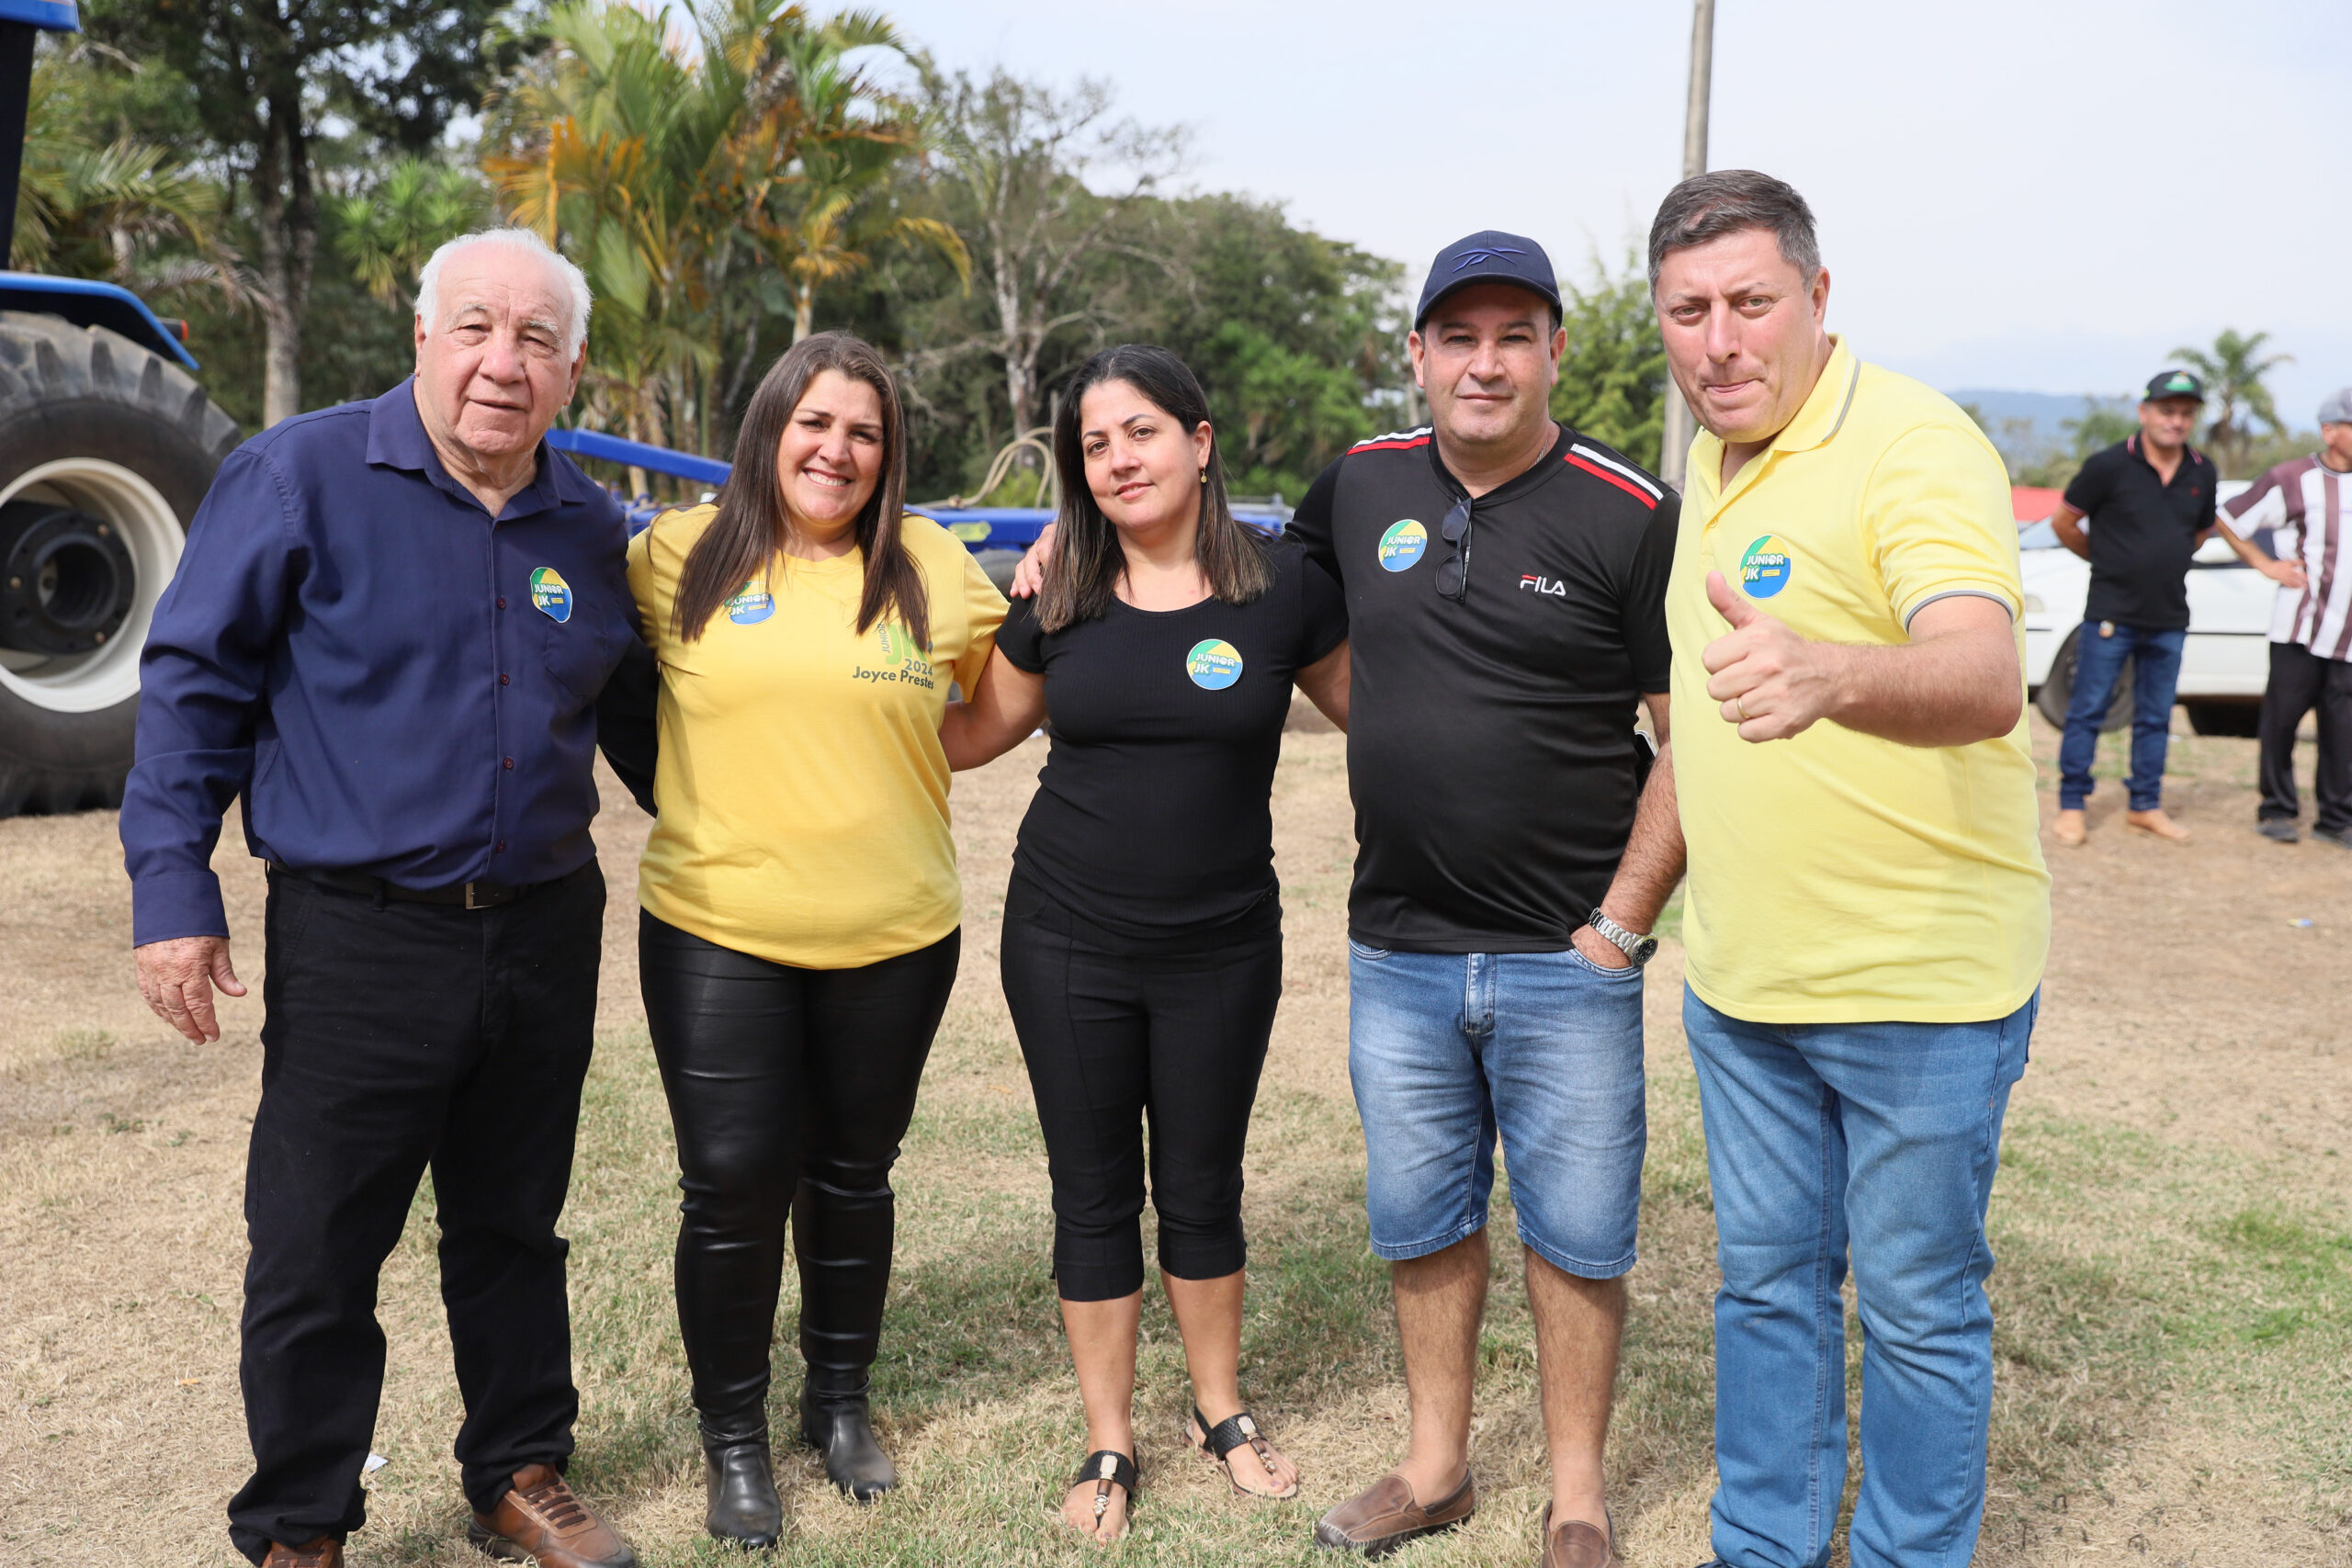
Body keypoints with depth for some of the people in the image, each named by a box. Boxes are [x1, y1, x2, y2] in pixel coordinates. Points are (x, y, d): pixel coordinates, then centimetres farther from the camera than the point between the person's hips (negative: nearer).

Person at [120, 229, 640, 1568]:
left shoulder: (592, 529, 5)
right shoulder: (301, 475, -8)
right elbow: (195, 681, -6)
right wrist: (175, 886, -10)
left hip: (544, 930, 4)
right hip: (360, 938, -4)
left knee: (514, 1232, 17)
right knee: (315, 1257, 5)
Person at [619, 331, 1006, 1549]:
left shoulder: (933, 567, 4)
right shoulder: (677, 556, 0)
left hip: (895, 935, 2)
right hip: (718, 933, -1)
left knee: (853, 1177, 16)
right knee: (731, 1187, 2)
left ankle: (841, 1400, 37)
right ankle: (732, 1436, 25)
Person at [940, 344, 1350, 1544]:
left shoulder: (1282, 586, -7)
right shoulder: (1059, 596, -2)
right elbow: (978, 728, 11)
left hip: (1222, 948, -1)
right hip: (1068, 946, 1)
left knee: (1202, 1187, 14)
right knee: (1094, 1195, 11)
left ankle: (1220, 1413, 37)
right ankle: (1108, 1448, 28)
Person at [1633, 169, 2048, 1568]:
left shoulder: (1916, 448, -17)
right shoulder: (1713, 465, 8)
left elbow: (1986, 683, -36)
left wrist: (1826, 675, -57)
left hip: (1921, 985, -7)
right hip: (1739, 978, 7)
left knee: (1919, 1307, 8)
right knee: (1767, 1281, 18)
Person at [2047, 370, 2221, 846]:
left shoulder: (2202, 473, 4)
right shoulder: (2109, 466, -11)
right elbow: (2062, 522, -2)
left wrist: (2167, 562, 12)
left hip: (2169, 618, 5)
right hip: (2110, 613, -5)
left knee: (2155, 718, 11)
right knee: (2087, 712, -1)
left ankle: (2146, 806, 21)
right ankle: (2071, 806, 6)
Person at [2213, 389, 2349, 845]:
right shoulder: (2294, 479, -2)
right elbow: (2228, 519, 5)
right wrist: (2266, 566, 1)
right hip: (2300, 626, -3)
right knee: (2282, 717, 0)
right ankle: (2277, 811, 14)